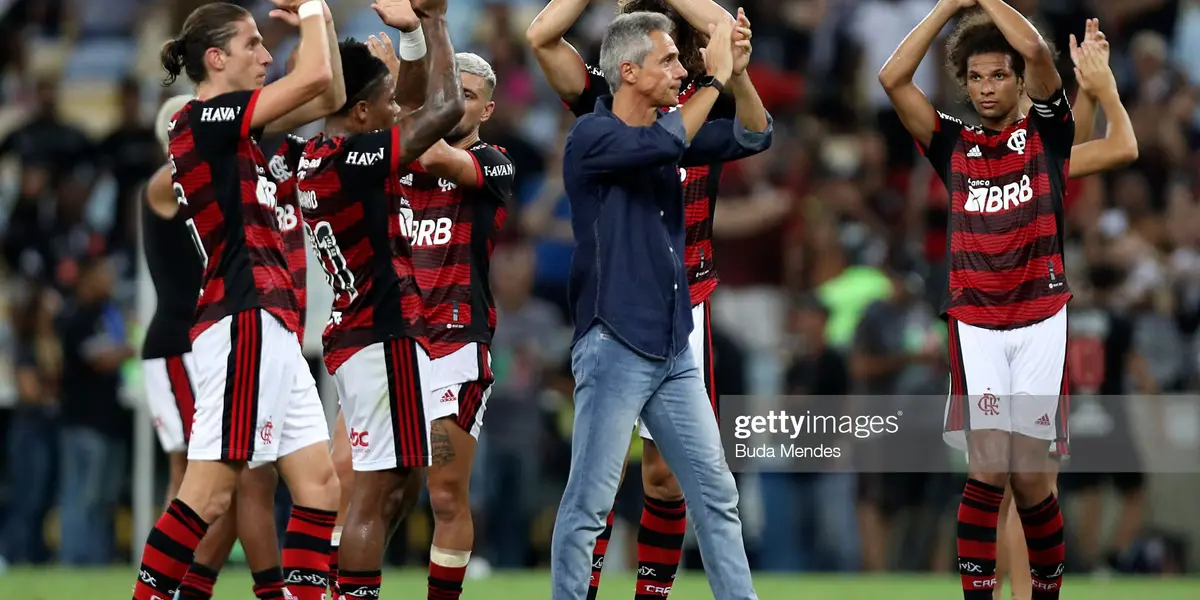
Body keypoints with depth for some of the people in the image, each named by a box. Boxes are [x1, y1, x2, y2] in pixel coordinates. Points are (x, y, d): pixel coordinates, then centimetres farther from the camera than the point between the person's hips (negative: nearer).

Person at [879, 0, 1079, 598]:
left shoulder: (1046, 133, 5)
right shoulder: (953, 145, 9)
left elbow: (1036, 51, -13)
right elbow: (892, 77, -1)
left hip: (1040, 322, -1)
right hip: (976, 322, 1)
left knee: (1028, 475, -2)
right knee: (987, 468, -11)